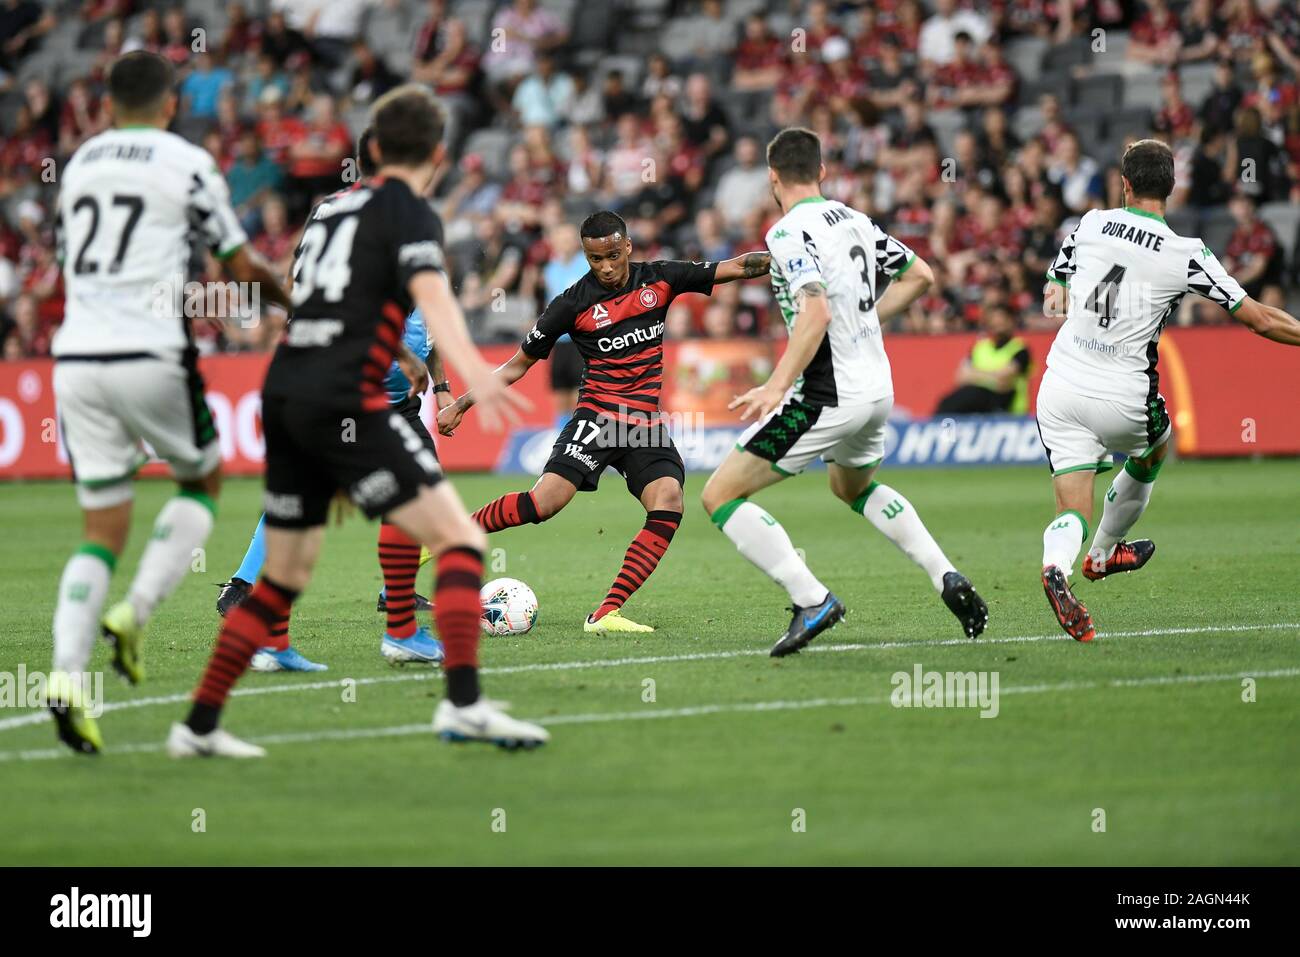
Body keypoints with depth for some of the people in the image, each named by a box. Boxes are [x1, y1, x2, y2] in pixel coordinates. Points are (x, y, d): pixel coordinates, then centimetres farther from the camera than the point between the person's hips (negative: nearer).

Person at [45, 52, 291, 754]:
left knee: (102, 529, 7)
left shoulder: (78, 164, 15)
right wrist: (291, 300, 27)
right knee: (202, 480, 20)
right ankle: (135, 613, 0)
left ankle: (67, 677, -11)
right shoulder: (187, 166, -1)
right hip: (148, 354, -4)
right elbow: (242, 272, 6)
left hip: (76, 355, 5)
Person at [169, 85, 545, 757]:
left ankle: (199, 726, 17)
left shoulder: (334, 208, 22)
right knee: (460, 538, -7)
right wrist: (475, 374, -37)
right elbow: (431, 296, -21)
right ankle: (463, 703, -22)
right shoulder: (410, 213, -1)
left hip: (284, 396, 8)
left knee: (284, 577, 17)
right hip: (343, 403, -8)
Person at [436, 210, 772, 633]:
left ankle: (607, 613, -21)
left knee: (668, 503, -21)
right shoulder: (574, 303, -4)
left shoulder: (658, 279, 4)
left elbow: (736, 267, 5)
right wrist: (462, 403, 2)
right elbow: (519, 364, 5)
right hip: (597, 418, -3)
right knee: (544, 502, -22)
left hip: (647, 424, 3)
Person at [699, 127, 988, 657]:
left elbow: (817, 314, -27)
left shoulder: (789, 232, -14)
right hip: (877, 387, 9)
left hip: (828, 396, -9)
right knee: (854, 486, 36)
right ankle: (947, 578, 24)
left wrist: (776, 387, -30)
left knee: (720, 495, -4)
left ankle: (811, 600, -14)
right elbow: (920, 275, 20)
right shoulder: (855, 221, 10)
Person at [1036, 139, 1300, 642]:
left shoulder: (1091, 224, 0)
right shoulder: (1187, 255, -10)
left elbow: (1054, 300, 14)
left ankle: (1056, 567, -32)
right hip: (1122, 399, -2)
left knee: (1073, 511, 1)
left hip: (1061, 386, 2)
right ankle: (1103, 553, 49)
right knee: (1152, 453, 33)